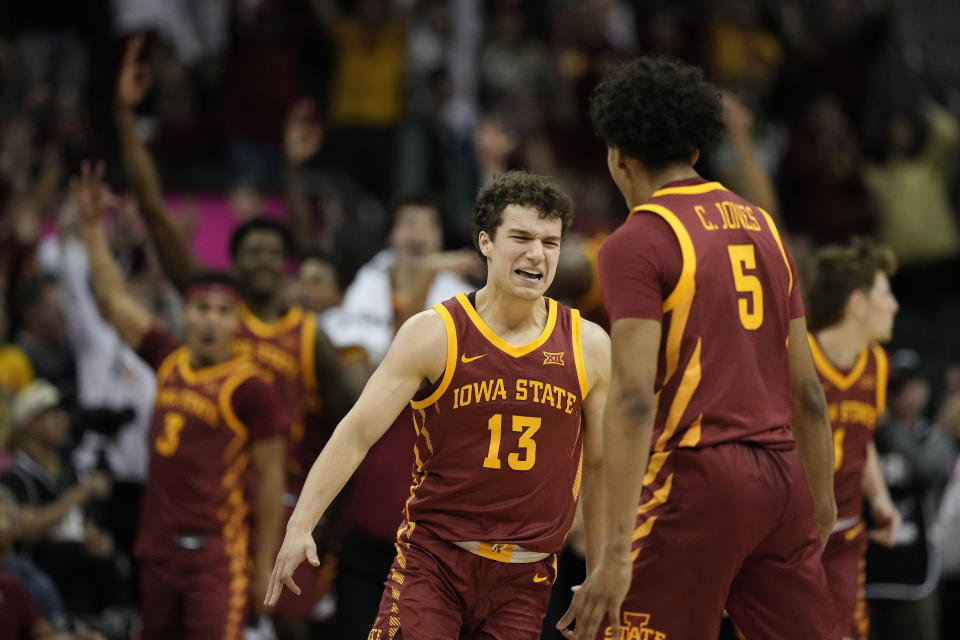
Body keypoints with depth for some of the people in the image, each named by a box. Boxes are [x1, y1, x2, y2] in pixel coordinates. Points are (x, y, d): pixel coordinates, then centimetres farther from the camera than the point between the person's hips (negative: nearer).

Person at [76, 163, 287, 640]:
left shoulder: (250, 386, -10)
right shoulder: (169, 362, 7)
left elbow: (270, 478, -7)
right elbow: (114, 299, 15)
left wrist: (264, 564, -8)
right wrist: (92, 226, 13)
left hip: (215, 550, -7)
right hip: (158, 543, 7)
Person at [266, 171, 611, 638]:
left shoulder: (588, 346, 3)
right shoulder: (434, 334, -5)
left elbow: (599, 467, 13)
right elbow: (357, 432, -8)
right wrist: (300, 525, -19)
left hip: (525, 577, 2)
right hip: (434, 558, -2)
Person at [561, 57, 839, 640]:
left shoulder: (638, 242, -6)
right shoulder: (763, 227, 15)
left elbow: (633, 399, -15)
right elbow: (808, 391, 17)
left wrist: (617, 552, -19)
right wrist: (824, 505, 26)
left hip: (698, 476, -7)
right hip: (780, 480, 7)